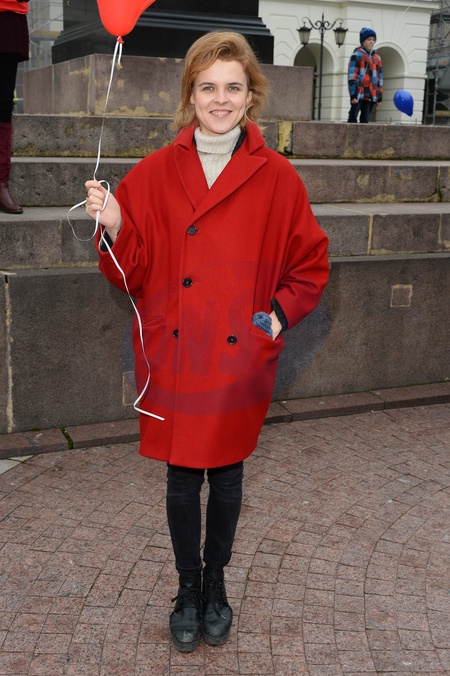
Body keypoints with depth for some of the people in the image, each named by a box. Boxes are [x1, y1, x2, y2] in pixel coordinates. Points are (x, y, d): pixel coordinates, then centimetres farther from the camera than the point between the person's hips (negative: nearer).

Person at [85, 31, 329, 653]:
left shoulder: (278, 178, -2)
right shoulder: (154, 174, 0)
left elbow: (310, 266, 7)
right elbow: (131, 272, 0)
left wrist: (280, 312, -7)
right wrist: (114, 227, -18)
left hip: (240, 361, 0)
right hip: (174, 357, 1)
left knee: (227, 475, 14)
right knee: (182, 479, 12)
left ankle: (216, 583, 38)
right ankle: (188, 587, 35)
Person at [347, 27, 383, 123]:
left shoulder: (377, 58, 18)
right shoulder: (357, 55, -1)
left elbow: (379, 78, 20)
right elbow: (352, 76, -7)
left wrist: (380, 95, 15)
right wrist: (353, 94, -14)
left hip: (371, 95, 6)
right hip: (359, 94, -6)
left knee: (365, 119, 6)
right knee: (353, 117, -9)